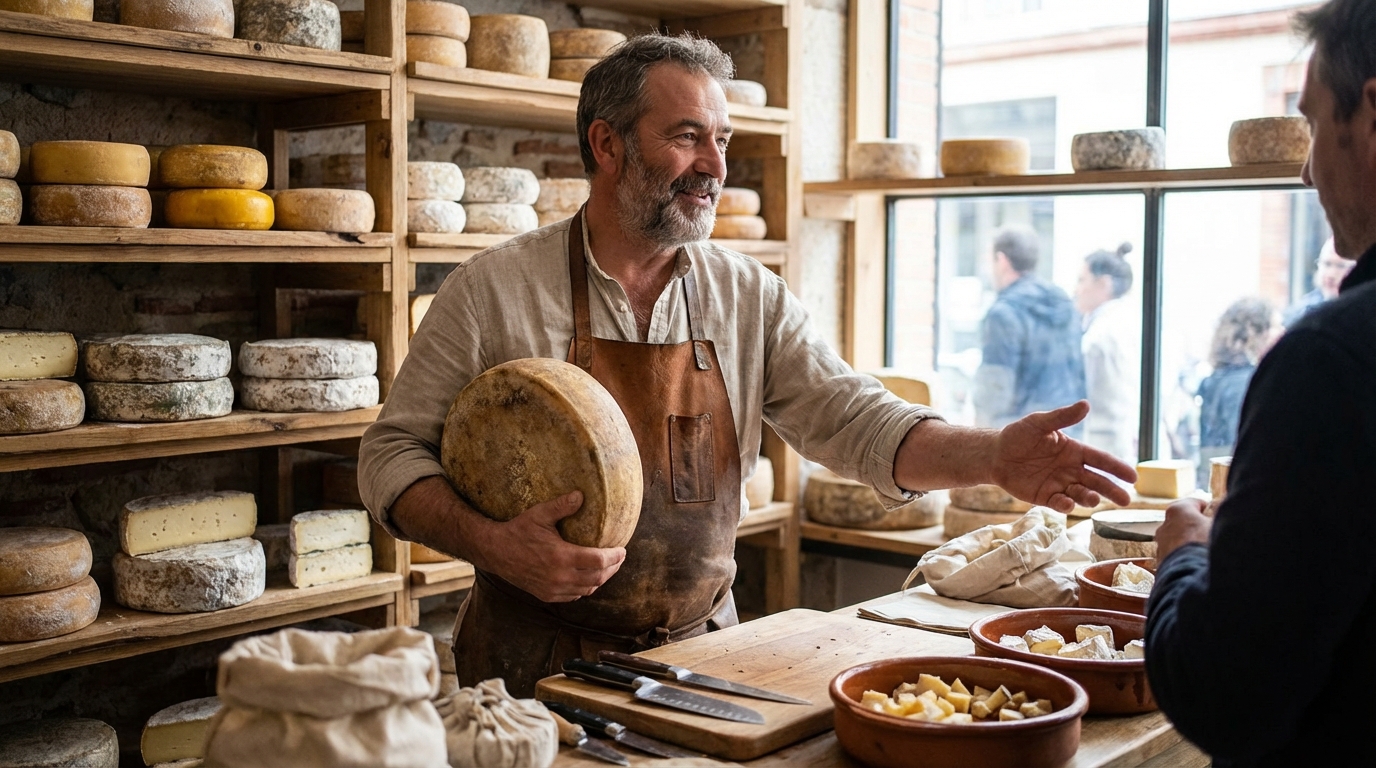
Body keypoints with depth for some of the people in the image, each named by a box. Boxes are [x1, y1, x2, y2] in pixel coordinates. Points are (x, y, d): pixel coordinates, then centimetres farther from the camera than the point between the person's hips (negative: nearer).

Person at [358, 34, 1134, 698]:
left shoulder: (752, 298, 2)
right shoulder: (492, 289, -7)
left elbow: (853, 421, -5)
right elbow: (393, 454, -5)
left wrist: (993, 456, -23)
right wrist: (493, 544, -23)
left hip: (698, 651, 3)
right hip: (538, 665, -3)